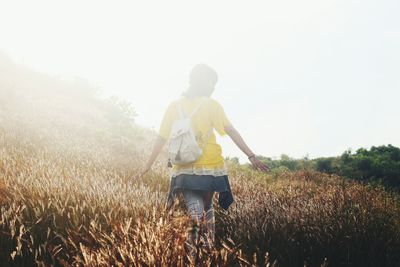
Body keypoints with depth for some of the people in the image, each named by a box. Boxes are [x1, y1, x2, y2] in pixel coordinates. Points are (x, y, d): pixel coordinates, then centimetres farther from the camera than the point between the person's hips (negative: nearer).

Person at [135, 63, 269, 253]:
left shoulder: (174, 106, 7)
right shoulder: (211, 104, -1)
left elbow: (161, 138, 6)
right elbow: (231, 131, -6)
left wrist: (148, 165, 14)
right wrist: (251, 156, -6)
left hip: (184, 170, 1)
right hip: (210, 167, -1)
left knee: (195, 214, 0)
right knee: (207, 206, 18)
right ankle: (209, 247, 20)